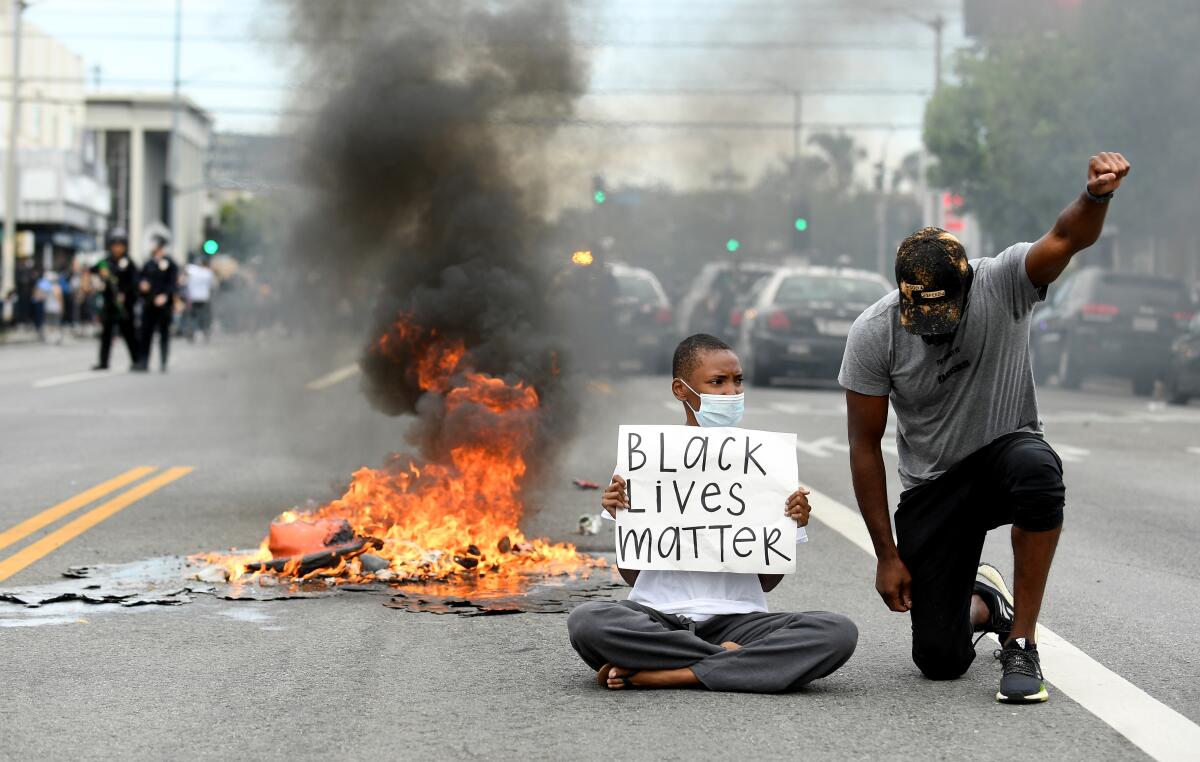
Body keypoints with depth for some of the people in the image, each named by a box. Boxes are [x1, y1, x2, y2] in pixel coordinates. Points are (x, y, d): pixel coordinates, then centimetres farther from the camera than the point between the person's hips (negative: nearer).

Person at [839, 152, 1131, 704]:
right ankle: (982, 603, 37)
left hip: (1005, 450, -1)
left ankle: (1022, 643, -24)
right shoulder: (874, 334, -16)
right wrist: (886, 554, -9)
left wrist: (1096, 195, -61)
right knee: (940, 660, -3)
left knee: (1037, 469, -41)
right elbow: (865, 445, -9)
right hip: (932, 487, 1)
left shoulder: (1003, 284, -18)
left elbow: (1067, 239, -37)